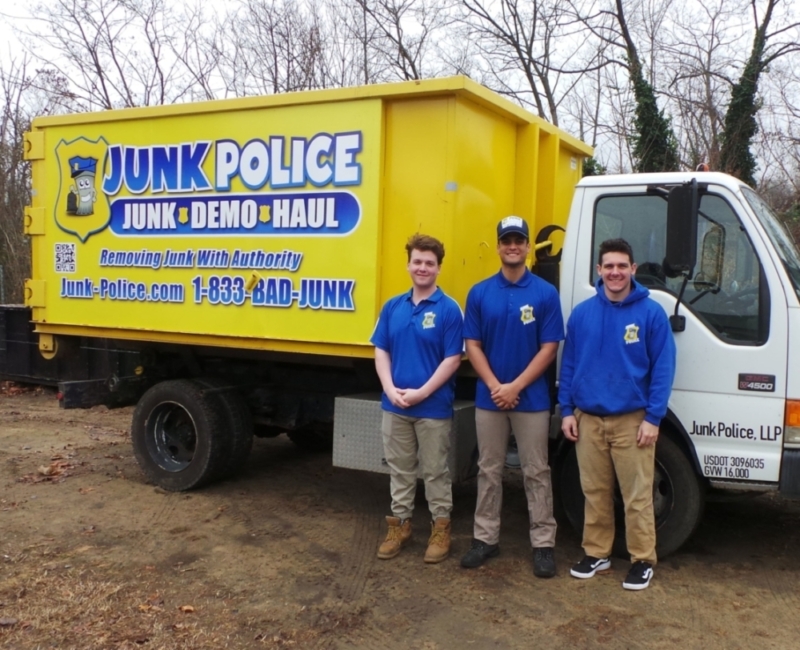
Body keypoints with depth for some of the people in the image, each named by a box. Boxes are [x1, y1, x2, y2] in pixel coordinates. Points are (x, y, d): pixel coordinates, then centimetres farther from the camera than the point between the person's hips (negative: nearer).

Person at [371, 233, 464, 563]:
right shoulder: (393, 307, 6)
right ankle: (400, 524, 29)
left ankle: (441, 527, 23)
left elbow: (452, 360, -11)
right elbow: (381, 351, 6)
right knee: (400, 469, 15)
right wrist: (391, 389, -9)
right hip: (395, 406, 4)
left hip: (434, 408, -4)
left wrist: (421, 393, -17)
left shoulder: (449, 309, -8)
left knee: (435, 471, 9)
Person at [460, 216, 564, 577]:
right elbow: (472, 346, 0)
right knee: (489, 471, 11)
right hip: (489, 398, 2)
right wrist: (495, 386, -12)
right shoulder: (480, 293, 2)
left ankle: (543, 543, 15)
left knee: (536, 472, 6)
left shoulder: (545, 293, -4)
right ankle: (485, 538, 22)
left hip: (531, 399, -2)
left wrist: (515, 387, -14)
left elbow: (549, 348, -7)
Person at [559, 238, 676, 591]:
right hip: (588, 419, 3)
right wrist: (567, 411, 3)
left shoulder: (651, 312, -4)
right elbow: (568, 364, 8)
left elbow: (663, 368, -5)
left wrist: (653, 418, -10)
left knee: (637, 496, 3)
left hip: (632, 420, -3)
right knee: (595, 493, 13)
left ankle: (643, 559, 18)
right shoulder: (582, 313, 4)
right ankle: (596, 553, 26)